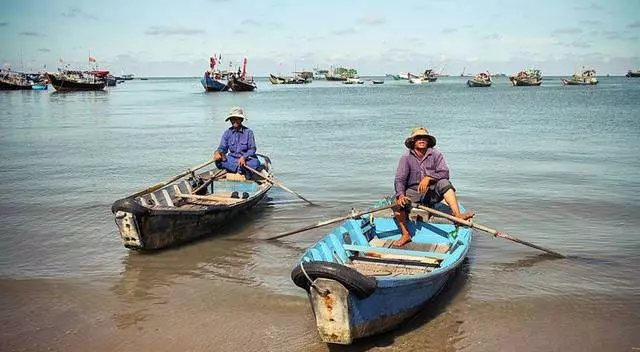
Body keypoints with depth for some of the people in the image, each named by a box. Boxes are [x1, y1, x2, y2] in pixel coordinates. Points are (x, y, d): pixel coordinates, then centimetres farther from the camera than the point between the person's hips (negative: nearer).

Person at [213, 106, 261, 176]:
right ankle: (242, 169, -27)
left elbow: (252, 149, -7)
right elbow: (223, 148, 2)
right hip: (232, 159, 3)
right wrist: (218, 152, -22)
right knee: (218, 161, -28)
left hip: (246, 159, -3)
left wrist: (244, 157, -26)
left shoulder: (248, 132, -3)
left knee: (255, 163, -34)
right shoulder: (227, 133, 6)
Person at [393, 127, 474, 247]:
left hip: (433, 192, 0)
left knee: (444, 183, -30)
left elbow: (444, 173, -12)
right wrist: (401, 195, -25)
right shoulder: (406, 158, -1)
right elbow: (399, 179, -7)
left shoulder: (436, 154, 0)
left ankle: (457, 215, -45)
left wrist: (428, 178, -27)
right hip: (414, 191, 0)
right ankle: (405, 235, -14)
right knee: (397, 204, -25)